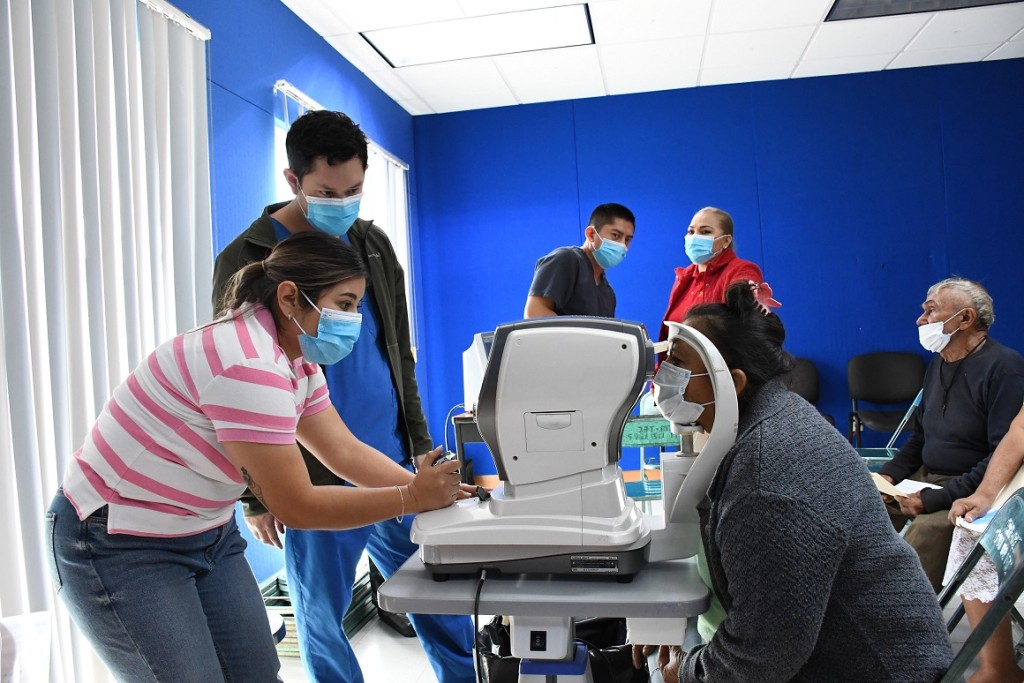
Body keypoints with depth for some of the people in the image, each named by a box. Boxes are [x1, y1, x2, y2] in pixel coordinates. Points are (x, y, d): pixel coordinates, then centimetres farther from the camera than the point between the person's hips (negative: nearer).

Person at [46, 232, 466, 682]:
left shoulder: (298, 361, 0)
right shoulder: (248, 365, -31)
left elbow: (345, 451, -2)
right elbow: (295, 507, -27)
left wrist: (428, 487, -12)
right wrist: (411, 499, -24)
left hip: (206, 534, 8)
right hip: (121, 545, -8)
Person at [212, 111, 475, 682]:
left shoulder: (374, 243, 7)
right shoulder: (246, 260, -6)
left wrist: (421, 444, 11)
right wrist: (255, 494, -3)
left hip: (394, 463, 4)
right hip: (315, 480, -4)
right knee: (323, 619, 10)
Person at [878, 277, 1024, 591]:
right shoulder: (939, 362, 12)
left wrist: (936, 499, -23)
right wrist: (889, 474, 4)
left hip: (968, 491, -8)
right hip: (926, 477, 8)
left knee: (926, 529, -33)